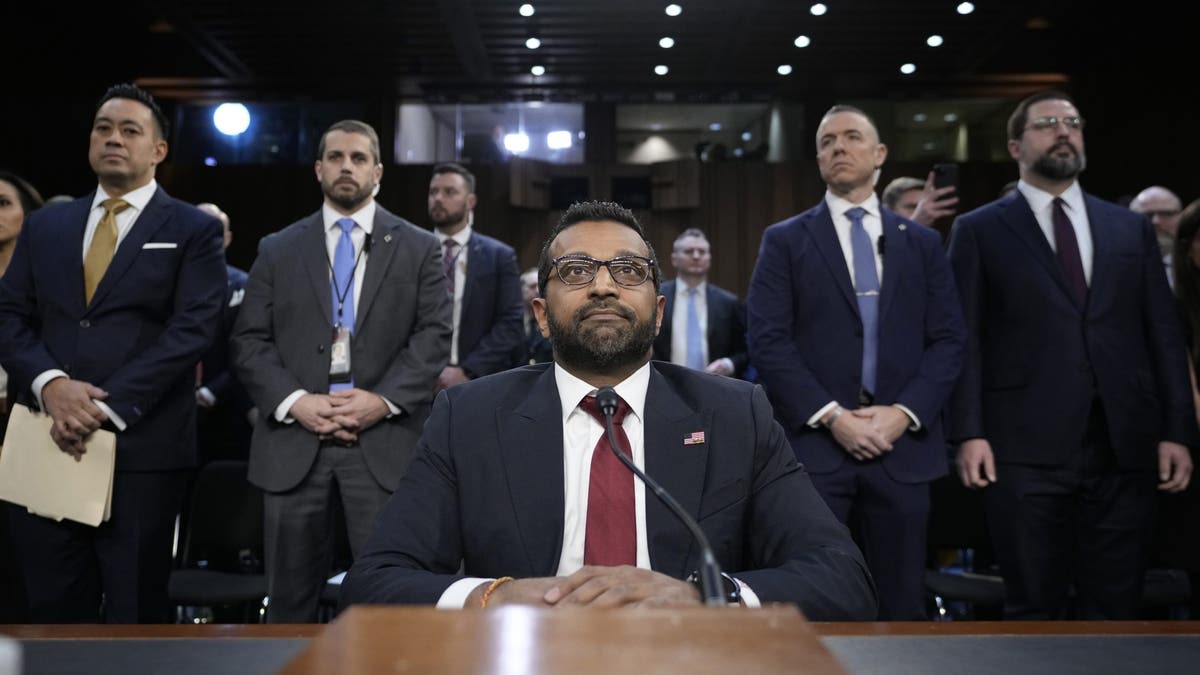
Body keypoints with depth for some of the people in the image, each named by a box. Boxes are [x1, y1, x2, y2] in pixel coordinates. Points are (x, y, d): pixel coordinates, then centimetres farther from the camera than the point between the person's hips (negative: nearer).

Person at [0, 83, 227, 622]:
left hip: (142, 448, -4)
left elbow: (191, 330, -8)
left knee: (134, 612, 7)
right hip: (48, 443, 4)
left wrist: (107, 407, -16)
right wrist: (49, 383, -11)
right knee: (53, 609, 11)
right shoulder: (45, 225, 16)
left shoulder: (194, 230, 2)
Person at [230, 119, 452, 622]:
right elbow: (248, 341, 6)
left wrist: (384, 400, -12)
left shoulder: (419, 248, 10)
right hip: (294, 440, 2)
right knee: (290, 598, 9)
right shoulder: (278, 249, 13)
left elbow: (434, 336, 1)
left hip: (384, 440, -1)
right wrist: (295, 401, -10)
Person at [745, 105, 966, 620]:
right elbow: (768, 342, -4)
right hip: (814, 444, -2)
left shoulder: (923, 243, 13)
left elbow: (948, 340, 7)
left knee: (901, 602, 11)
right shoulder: (785, 240, 5)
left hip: (902, 445, 3)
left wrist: (905, 412, -8)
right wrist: (832, 417, -13)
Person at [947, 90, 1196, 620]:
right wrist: (969, 433, -10)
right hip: (1026, 447, -3)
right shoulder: (979, 231, 5)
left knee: (1115, 606, 9)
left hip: (1124, 445, 3)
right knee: (1034, 607, 6)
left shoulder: (1131, 228, 14)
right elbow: (964, 338, -1)